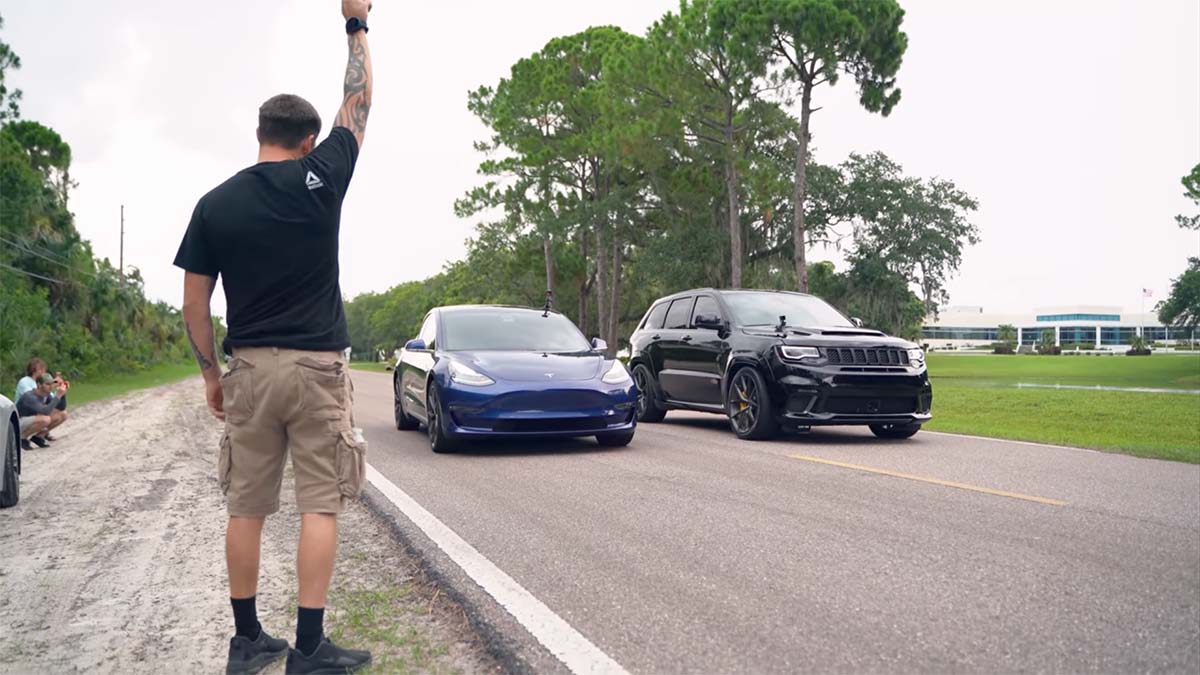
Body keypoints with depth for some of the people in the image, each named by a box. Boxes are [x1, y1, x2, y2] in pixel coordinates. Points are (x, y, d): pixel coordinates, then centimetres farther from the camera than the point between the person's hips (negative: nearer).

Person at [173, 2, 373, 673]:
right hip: (316, 367, -3)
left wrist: (211, 373, 15)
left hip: (248, 369, 3)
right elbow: (358, 106, 11)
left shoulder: (215, 204, 3)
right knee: (320, 506, 2)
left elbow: (195, 303, 4)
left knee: (246, 509, 11)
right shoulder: (320, 179, -4)